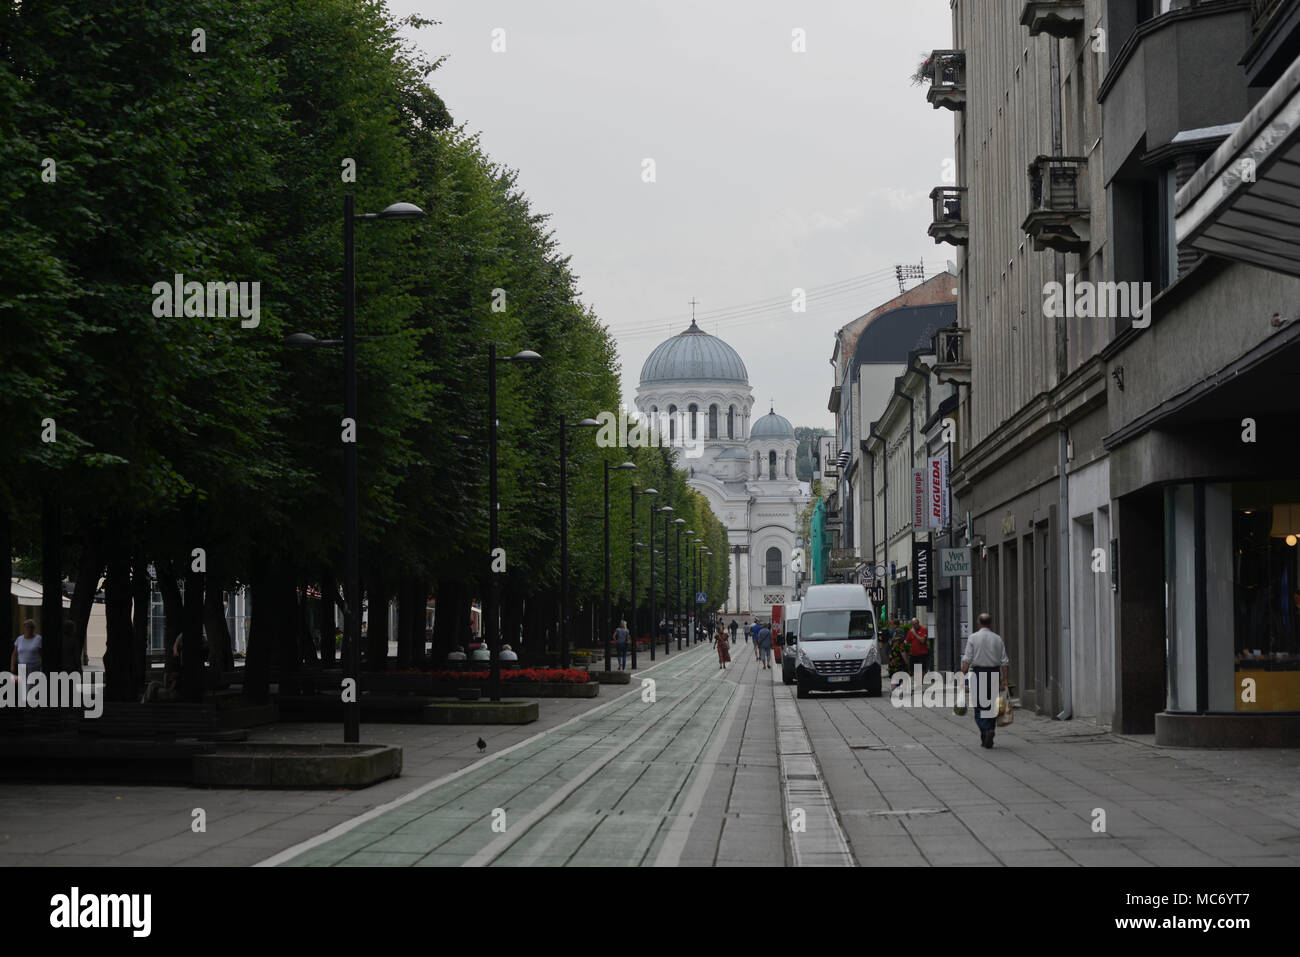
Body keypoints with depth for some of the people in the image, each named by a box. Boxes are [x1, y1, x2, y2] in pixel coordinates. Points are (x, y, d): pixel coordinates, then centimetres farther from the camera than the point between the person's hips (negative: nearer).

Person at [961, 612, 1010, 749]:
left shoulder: (973, 638, -2)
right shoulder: (997, 639, 5)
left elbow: (967, 660, -7)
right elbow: (1004, 661, 2)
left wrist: (963, 676, -4)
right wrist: (1004, 680, 4)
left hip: (978, 673, -3)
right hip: (994, 673, 3)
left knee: (978, 707, 3)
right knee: (992, 706, 11)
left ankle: (986, 729, -19)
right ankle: (988, 739, 12)